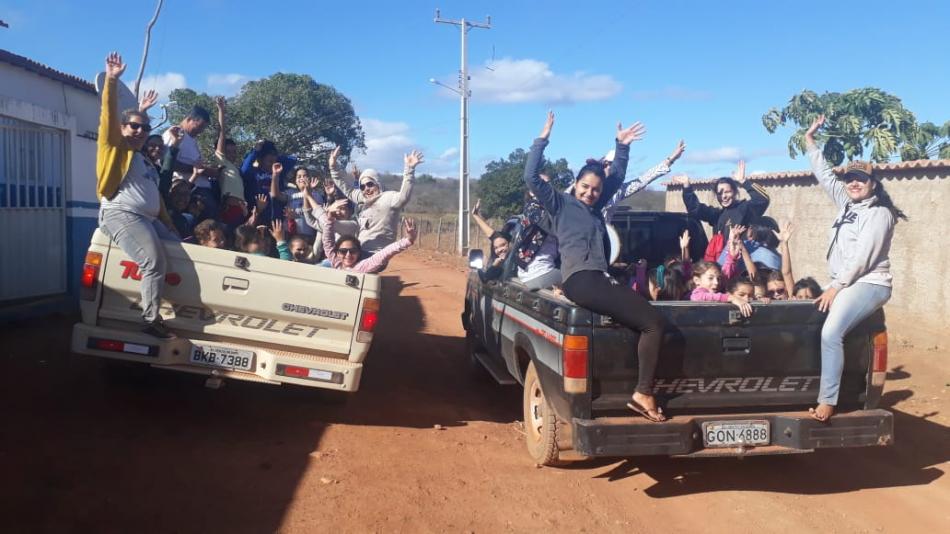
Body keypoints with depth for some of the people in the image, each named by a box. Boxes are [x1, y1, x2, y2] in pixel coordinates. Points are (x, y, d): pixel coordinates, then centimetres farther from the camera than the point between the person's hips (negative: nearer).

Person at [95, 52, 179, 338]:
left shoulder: (146, 163, 27)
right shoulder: (115, 147, 7)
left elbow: (157, 197, 25)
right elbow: (108, 115, -8)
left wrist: (170, 225, 19)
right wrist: (111, 81, -18)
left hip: (148, 219, 9)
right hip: (120, 214, -9)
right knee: (154, 260, -25)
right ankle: (151, 320, -23)